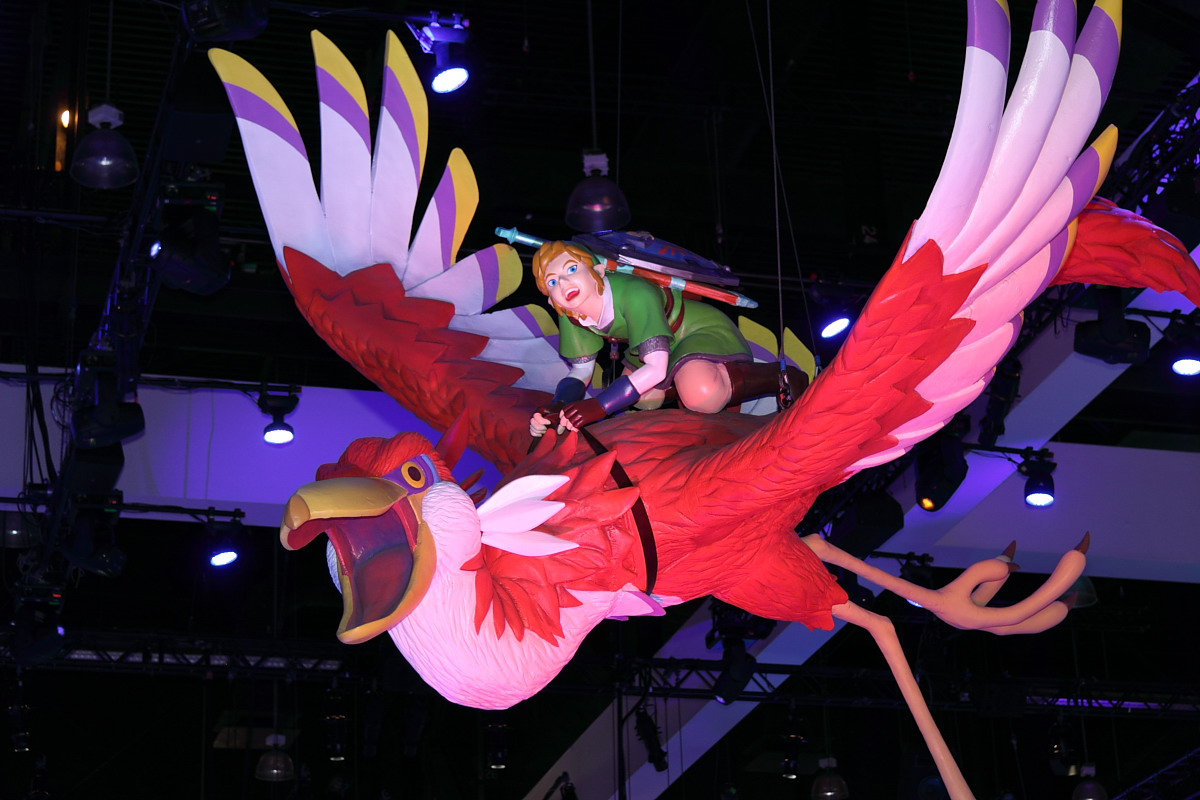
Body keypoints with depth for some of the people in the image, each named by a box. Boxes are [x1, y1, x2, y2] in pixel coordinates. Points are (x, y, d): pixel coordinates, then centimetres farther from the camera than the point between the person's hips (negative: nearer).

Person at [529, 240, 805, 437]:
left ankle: (778, 376, -14)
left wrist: (599, 406, -42)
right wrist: (559, 406, -26)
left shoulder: (634, 294, -35)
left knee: (699, 394, -36)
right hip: (664, 345, 9)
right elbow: (580, 373, -4)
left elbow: (656, 368, -37)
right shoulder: (570, 318, -15)